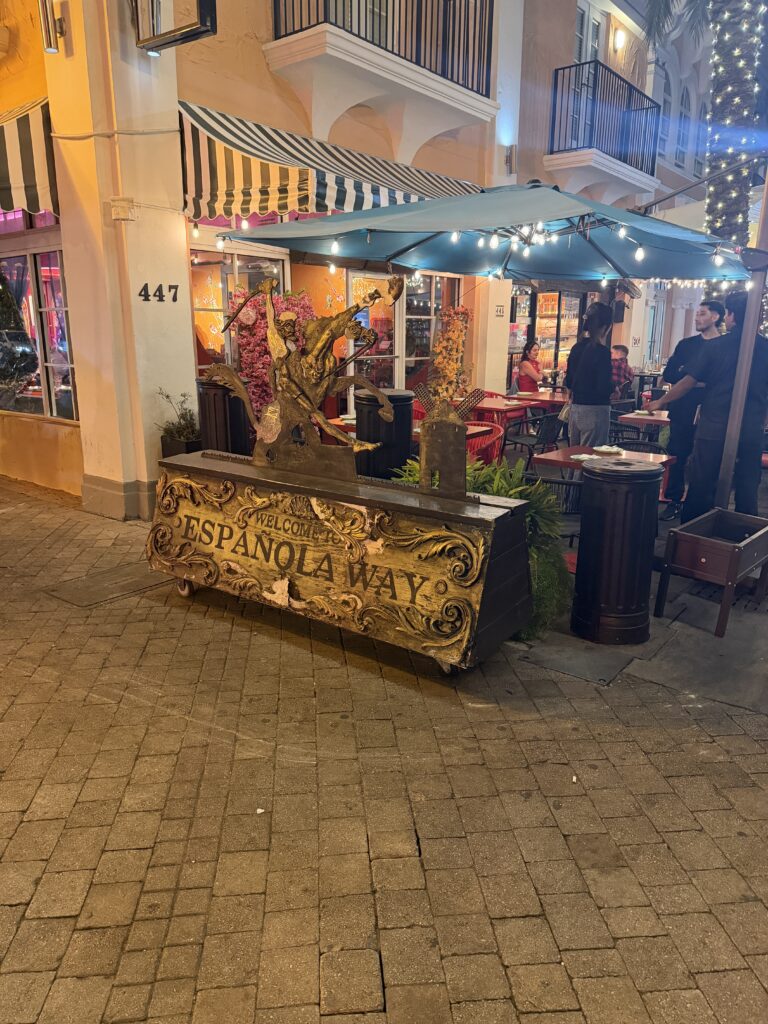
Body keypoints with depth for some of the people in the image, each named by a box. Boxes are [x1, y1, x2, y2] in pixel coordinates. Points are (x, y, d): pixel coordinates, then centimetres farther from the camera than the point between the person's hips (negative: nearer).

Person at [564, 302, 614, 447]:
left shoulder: (577, 348, 8)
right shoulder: (602, 352, -14)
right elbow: (605, 389, -16)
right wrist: (615, 388, 2)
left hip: (575, 409, 8)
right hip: (595, 412, -7)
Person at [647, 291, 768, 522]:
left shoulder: (715, 346, -5)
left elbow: (688, 382, -4)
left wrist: (660, 402, 9)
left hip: (714, 427, -2)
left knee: (701, 488, 6)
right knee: (747, 492, 10)